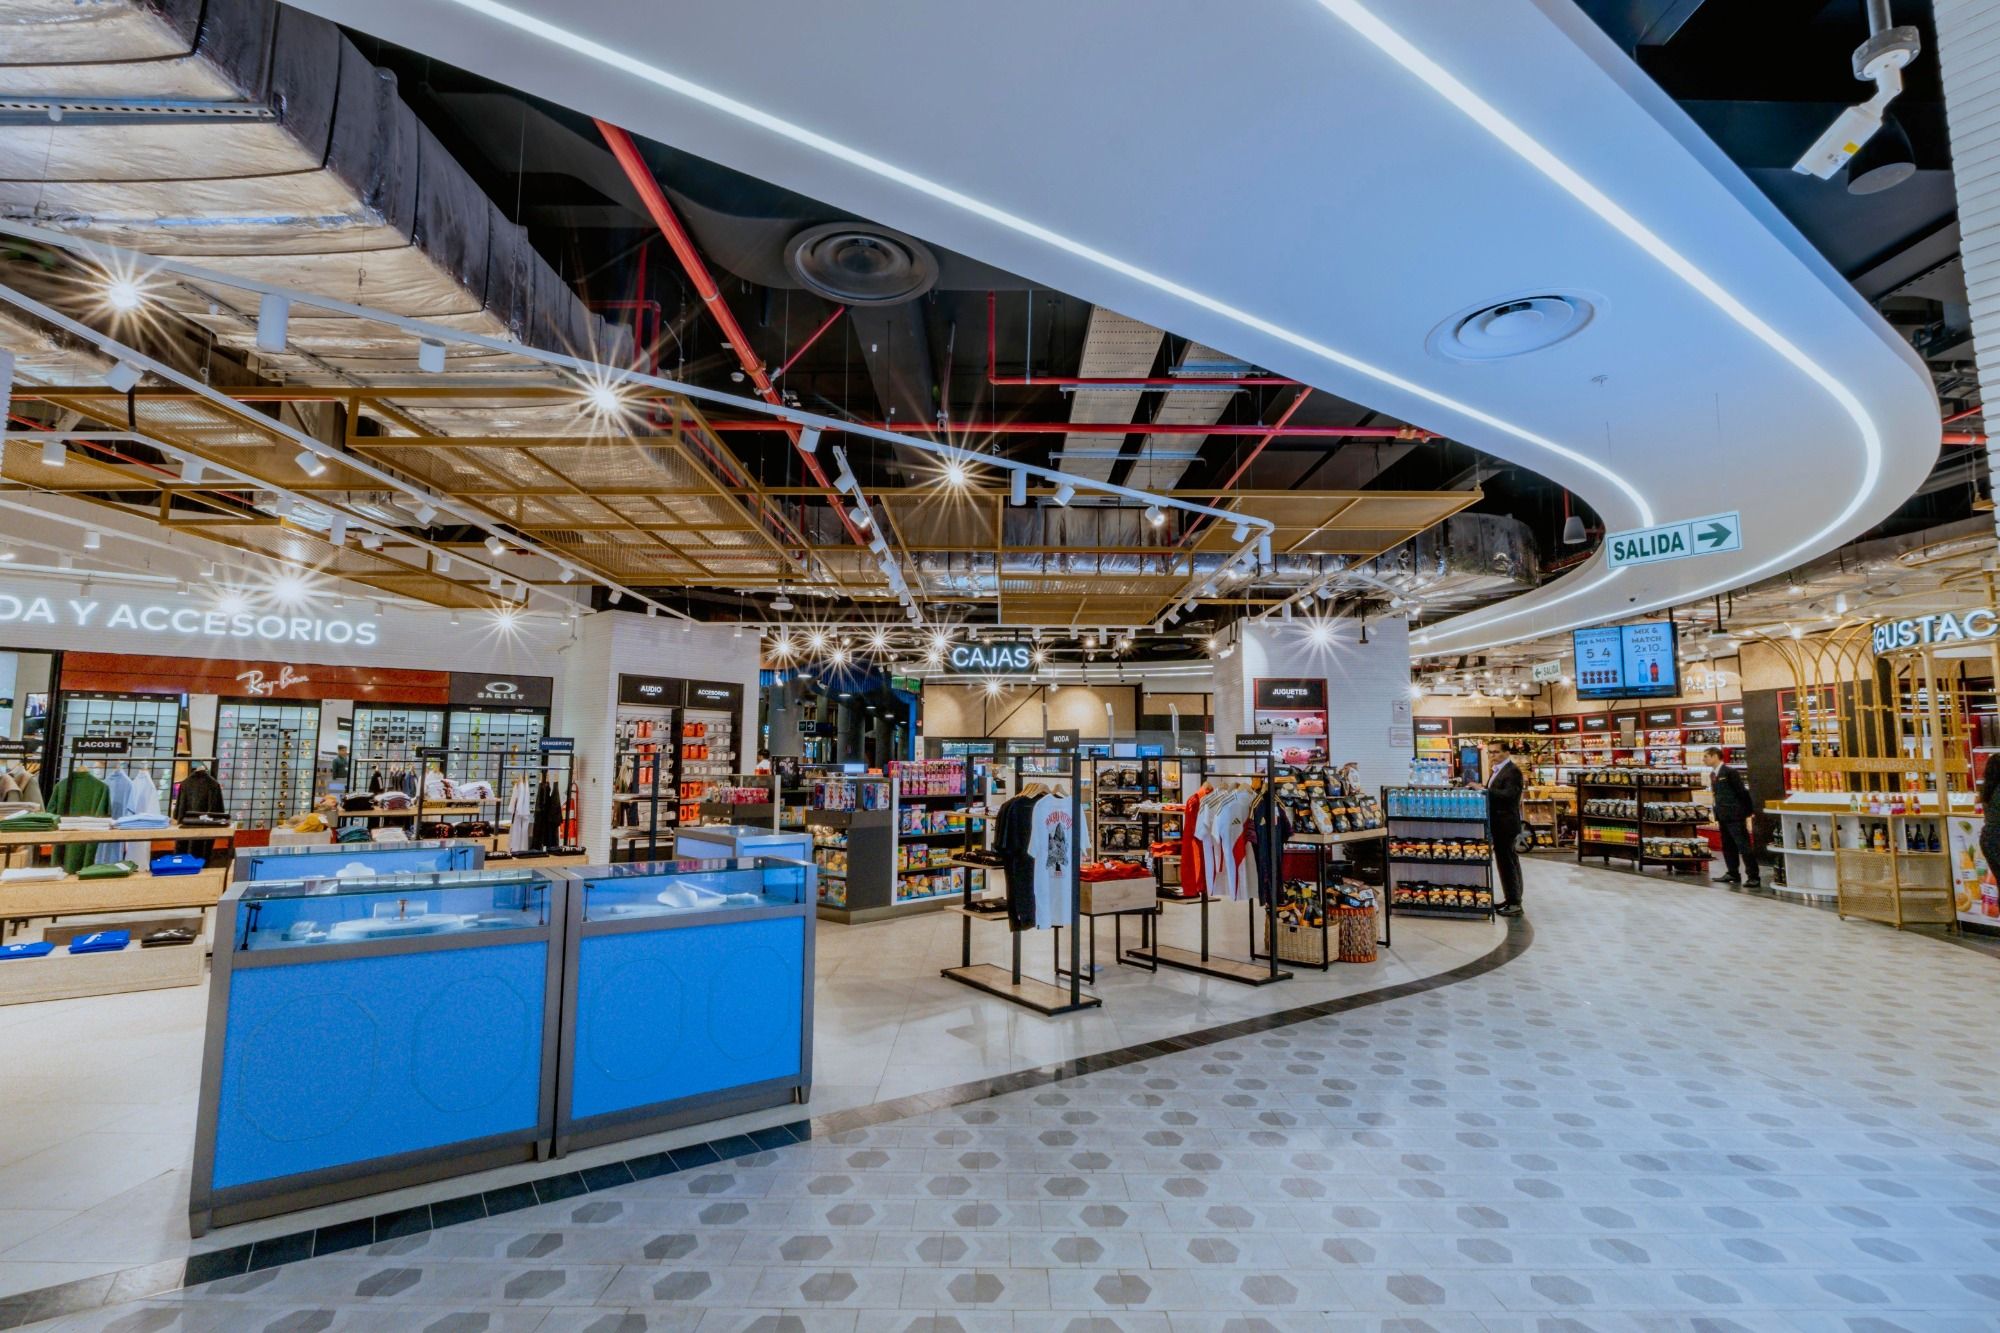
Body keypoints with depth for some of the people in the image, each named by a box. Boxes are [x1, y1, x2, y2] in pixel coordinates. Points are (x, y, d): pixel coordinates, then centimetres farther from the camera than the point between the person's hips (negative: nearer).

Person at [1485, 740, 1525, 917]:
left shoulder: (1512, 771, -14)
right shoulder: (1497, 770, 16)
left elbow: (1509, 794, -26)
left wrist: (1484, 790, -29)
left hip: (1506, 824, -10)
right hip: (1498, 824, 10)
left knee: (1508, 863, -6)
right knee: (1509, 862, 16)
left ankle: (1514, 903, -2)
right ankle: (1511, 898, 25)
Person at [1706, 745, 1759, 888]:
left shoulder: (1730, 772, -11)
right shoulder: (1712, 774, 12)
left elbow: (1743, 792, -12)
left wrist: (1749, 814, -13)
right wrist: (1717, 818, 15)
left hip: (1735, 816, -8)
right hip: (1723, 817, 8)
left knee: (1744, 847, -6)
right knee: (1728, 847, 12)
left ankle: (1754, 877, -2)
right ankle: (1733, 874, 19)